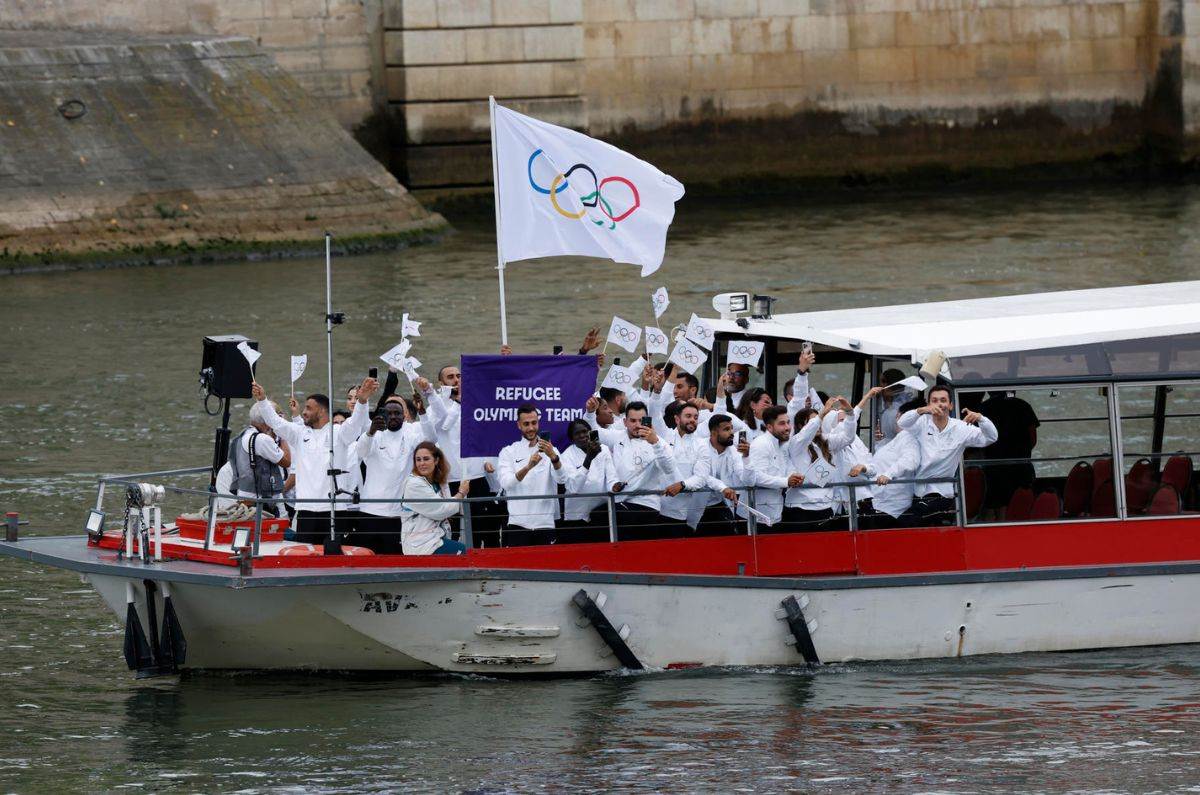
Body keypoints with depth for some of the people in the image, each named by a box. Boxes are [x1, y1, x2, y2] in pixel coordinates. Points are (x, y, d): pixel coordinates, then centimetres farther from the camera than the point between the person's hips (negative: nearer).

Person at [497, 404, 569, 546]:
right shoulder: (508, 452, 4)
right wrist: (528, 467, -30)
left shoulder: (551, 451, 8)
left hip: (546, 524, 2)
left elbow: (562, 479, -9)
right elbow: (506, 483, -12)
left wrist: (553, 457, -29)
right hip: (518, 523, -2)